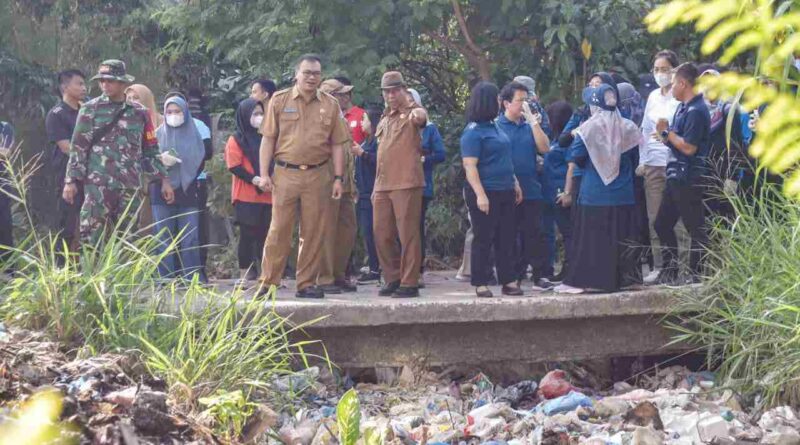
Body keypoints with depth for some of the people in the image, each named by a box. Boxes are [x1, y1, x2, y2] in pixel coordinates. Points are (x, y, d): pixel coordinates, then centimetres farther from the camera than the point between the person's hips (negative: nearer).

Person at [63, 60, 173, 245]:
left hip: (131, 186, 3)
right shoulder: (90, 110, 4)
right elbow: (78, 147, 2)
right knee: (92, 239, -7)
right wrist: (71, 180, -5)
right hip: (98, 184, -3)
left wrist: (163, 179, 8)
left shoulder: (139, 113, 10)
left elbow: (151, 150, 14)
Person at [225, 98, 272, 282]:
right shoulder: (236, 140, 0)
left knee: (265, 235, 3)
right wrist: (253, 179, -20)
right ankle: (245, 274, 1)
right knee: (247, 235, -3)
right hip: (246, 197, -5)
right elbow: (234, 166, -8)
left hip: (266, 195, 5)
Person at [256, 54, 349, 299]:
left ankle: (306, 284, 11)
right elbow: (268, 139, 4)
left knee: (313, 232, 4)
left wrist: (338, 178, 4)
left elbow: (336, 145, 10)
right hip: (285, 174, -2)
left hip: (318, 175, 2)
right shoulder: (279, 100, 4)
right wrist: (264, 174, -3)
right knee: (279, 230, -3)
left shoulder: (330, 105, 9)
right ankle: (268, 283, 2)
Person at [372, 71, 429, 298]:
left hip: (406, 183, -8)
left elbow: (421, 116, -28)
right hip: (382, 185, 8)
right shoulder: (384, 120, 21)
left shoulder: (412, 112, -2)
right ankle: (393, 279, 20)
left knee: (408, 235, -5)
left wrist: (418, 114, -53)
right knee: (382, 235, 9)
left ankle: (410, 283, 0)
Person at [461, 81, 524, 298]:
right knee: (483, 239, -2)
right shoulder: (473, 132, -12)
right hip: (485, 193, -8)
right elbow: (470, 166, -17)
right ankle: (481, 284, 4)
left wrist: (514, 183, 20)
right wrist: (480, 195, -23)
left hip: (504, 192, 8)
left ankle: (509, 281, 14)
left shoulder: (494, 127, 14)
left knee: (507, 237, 9)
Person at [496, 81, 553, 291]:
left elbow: (544, 148, 0)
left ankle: (539, 276, 10)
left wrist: (534, 123, -7)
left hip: (531, 190, 4)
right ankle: (513, 278, 11)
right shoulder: (497, 126, -4)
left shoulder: (528, 126, 12)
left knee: (535, 234, 4)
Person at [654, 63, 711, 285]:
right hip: (676, 175, 10)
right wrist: (665, 135, 3)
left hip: (689, 179, -10)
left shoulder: (696, 111, -16)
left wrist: (667, 132, -11)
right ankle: (669, 272, 21)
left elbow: (689, 147, -20)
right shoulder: (683, 108, 14)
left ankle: (696, 275, 4)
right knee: (662, 224, 14)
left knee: (695, 229, -2)